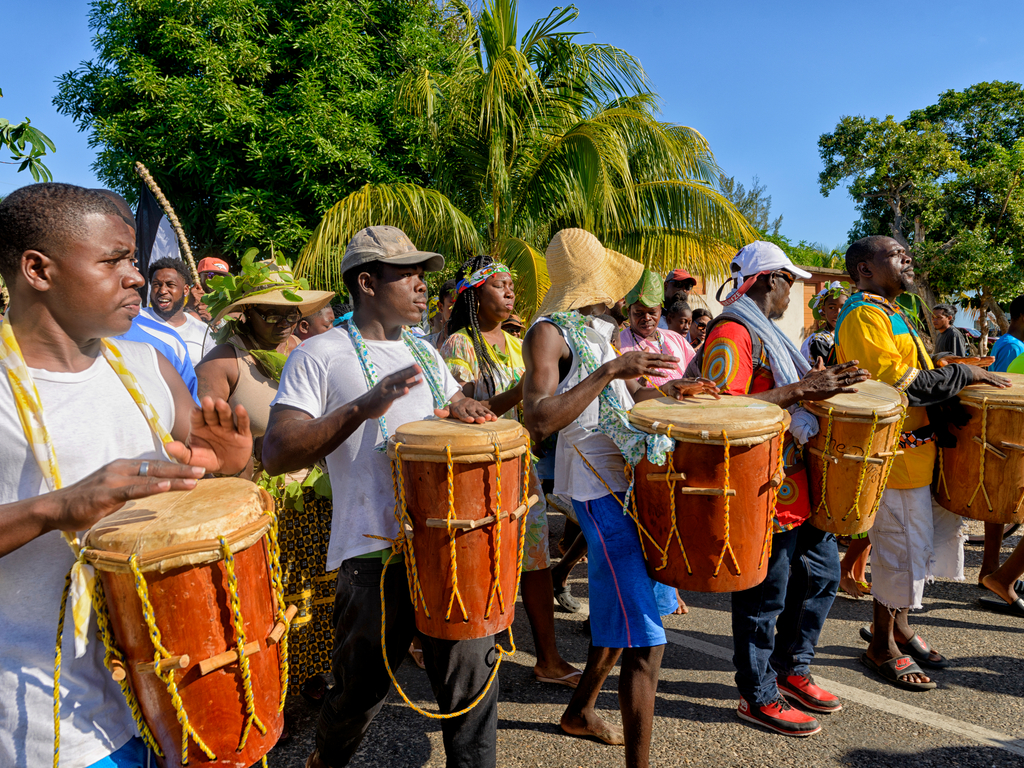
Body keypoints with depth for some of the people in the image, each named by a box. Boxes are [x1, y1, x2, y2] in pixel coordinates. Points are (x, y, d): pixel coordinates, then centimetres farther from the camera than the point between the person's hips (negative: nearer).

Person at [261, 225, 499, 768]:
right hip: (375, 553, -4)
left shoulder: (423, 351, 14)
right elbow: (276, 455, -13)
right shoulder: (319, 355, -6)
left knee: (472, 678, 10)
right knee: (361, 692, 14)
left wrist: (468, 412, -3)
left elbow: (459, 405, 23)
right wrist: (361, 408, -25)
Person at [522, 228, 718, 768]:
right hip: (598, 486, -10)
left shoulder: (597, 330, 14)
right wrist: (609, 371, -28)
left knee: (620, 610, 22)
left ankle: (580, 712, 41)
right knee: (644, 640, -8)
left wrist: (670, 390, 6)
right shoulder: (549, 332, -13)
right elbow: (538, 420, -26)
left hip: (628, 479, 10)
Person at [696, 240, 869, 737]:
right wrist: (801, 390, -26)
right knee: (765, 596, 2)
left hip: (797, 485, 11)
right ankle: (760, 698, 19)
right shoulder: (731, 333, -16)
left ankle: (791, 669, 36)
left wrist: (816, 383, 12)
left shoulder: (762, 332, 18)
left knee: (822, 573, 20)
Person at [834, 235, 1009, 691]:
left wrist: (956, 388, 10)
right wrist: (962, 374, -15)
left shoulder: (888, 313, 19)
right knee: (899, 550, 0)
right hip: (891, 455, -10)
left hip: (914, 452, 10)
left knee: (924, 540, 17)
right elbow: (895, 381, -25)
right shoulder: (864, 315, -15)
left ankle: (896, 624, 34)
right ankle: (882, 647, 17)